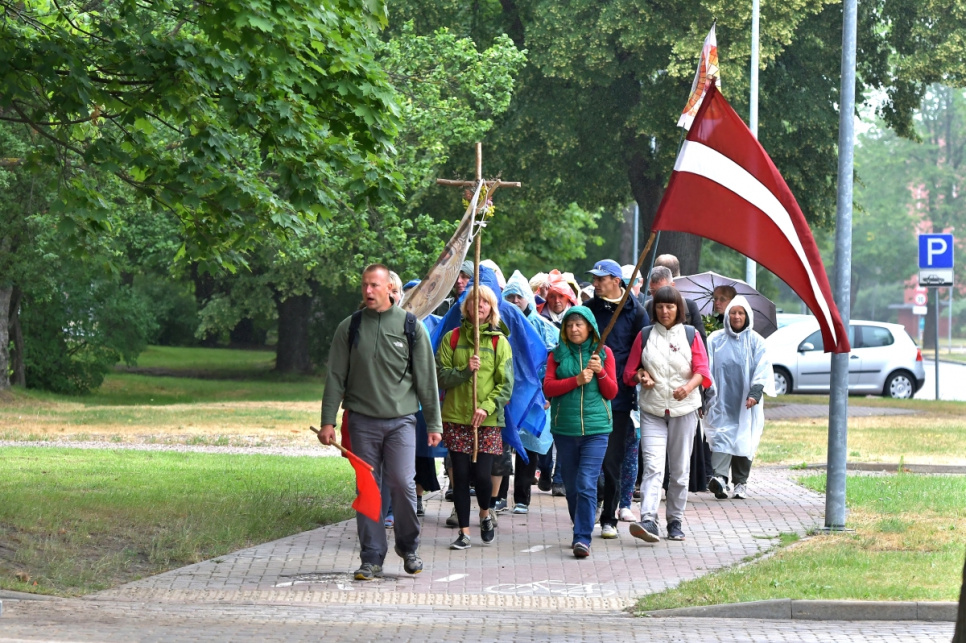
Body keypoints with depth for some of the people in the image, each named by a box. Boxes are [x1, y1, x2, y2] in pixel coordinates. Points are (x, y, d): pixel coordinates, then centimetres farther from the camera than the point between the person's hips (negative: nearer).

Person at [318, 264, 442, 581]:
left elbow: (426, 378, 6)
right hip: (362, 421, 1)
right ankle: (372, 558, 8)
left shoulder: (410, 326, 3)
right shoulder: (349, 328, 6)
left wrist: (433, 424, 4)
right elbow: (335, 378, 7)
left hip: (401, 420, -1)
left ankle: (408, 547, 12)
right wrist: (328, 421, 0)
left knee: (402, 483, -10)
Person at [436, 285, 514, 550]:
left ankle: (485, 513, 23)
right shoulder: (451, 338, 5)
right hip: (456, 417, 1)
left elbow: (506, 384, -2)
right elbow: (441, 376, 1)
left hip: (488, 420, -1)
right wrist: (465, 370, -15)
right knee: (460, 475, 0)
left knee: (481, 474, -7)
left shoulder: (499, 341, 2)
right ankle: (464, 532, 7)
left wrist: (486, 407, -14)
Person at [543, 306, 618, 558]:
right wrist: (577, 380, -14)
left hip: (596, 428, -2)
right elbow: (548, 388, -2)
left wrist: (600, 372, -13)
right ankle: (580, 532, 24)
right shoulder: (558, 354, 8)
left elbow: (612, 393, 5)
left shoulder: (604, 353, 6)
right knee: (571, 486, 9)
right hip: (565, 429, 2)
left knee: (587, 484, -13)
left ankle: (583, 538, -15)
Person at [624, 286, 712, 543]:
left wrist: (689, 386, -22)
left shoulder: (690, 335, 6)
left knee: (680, 469, 6)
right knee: (652, 465, -15)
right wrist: (640, 376, -11)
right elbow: (629, 371, 11)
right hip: (652, 410, -1)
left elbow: (702, 370, -2)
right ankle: (648, 521, -27)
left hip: (684, 409, 1)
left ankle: (675, 521, 17)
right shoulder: (645, 336, 9)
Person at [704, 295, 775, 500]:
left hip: (745, 403, 1)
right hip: (722, 401, -1)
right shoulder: (716, 340, 7)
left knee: (744, 440, 2)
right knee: (721, 436, -14)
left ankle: (741, 482, 11)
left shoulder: (756, 342, 6)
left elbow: (762, 368, -2)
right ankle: (720, 477, -26)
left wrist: (755, 393, -16)